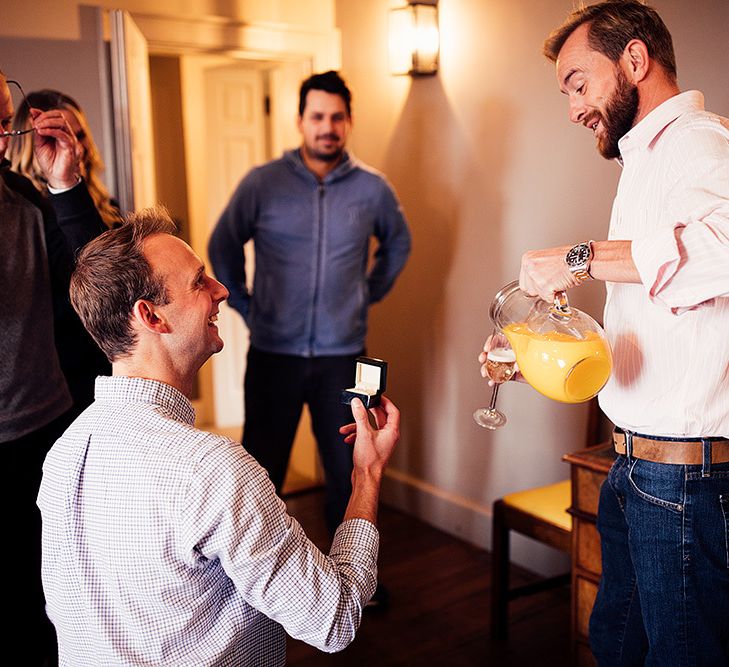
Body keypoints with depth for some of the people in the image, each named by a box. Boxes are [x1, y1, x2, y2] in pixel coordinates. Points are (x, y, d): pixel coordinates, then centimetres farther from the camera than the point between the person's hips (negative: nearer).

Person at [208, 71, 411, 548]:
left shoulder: (372, 188, 1)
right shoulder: (262, 183, -4)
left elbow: (398, 244, 19)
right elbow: (222, 247, 9)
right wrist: (245, 305, 4)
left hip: (343, 356, 1)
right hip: (274, 353, -1)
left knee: (348, 472, 12)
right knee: (262, 471, 8)